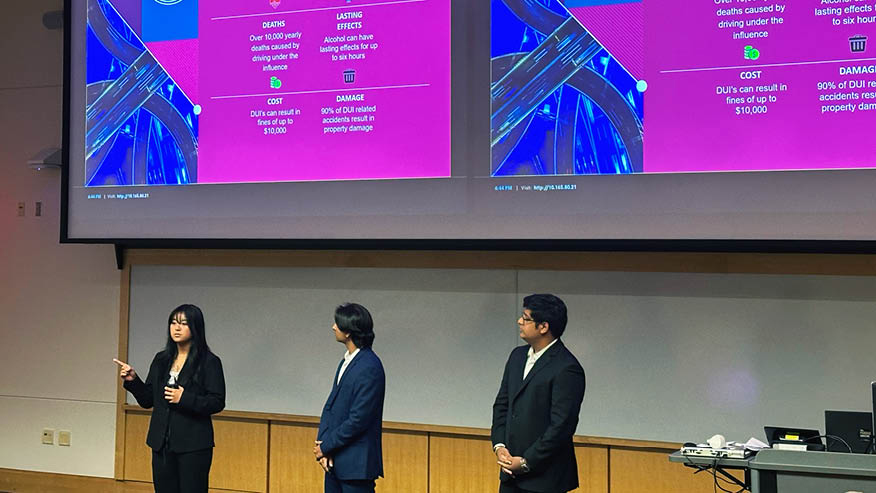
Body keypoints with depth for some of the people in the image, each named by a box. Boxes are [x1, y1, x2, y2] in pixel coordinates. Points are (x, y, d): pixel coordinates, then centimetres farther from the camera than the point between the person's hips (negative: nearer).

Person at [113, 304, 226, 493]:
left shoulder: (209, 362, -6)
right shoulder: (161, 360, 11)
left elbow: (217, 402, -10)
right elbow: (147, 400, 13)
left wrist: (184, 399, -20)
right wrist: (133, 380, -3)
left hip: (193, 446, -5)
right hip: (162, 444, 6)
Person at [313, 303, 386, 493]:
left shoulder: (369, 368, -20)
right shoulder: (347, 361, 9)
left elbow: (358, 420, -21)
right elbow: (331, 406, 11)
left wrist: (326, 446, -11)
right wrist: (322, 444, -2)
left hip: (356, 463, -9)